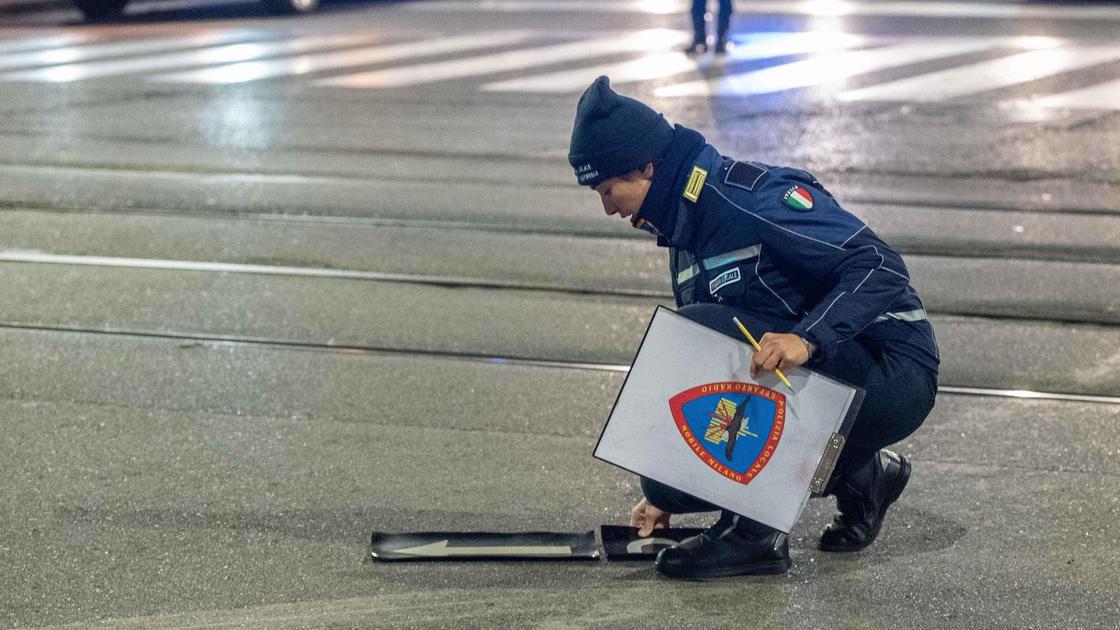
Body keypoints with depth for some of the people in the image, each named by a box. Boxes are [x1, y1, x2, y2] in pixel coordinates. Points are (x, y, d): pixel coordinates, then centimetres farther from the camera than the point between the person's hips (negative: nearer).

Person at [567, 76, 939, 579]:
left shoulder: (753, 195, -17)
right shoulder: (685, 235, 13)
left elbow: (879, 266, -23)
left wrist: (808, 338, -37)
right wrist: (664, 495, 14)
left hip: (891, 377, -10)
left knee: (695, 332, -25)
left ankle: (751, 532, -15)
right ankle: (861, 475, 13)